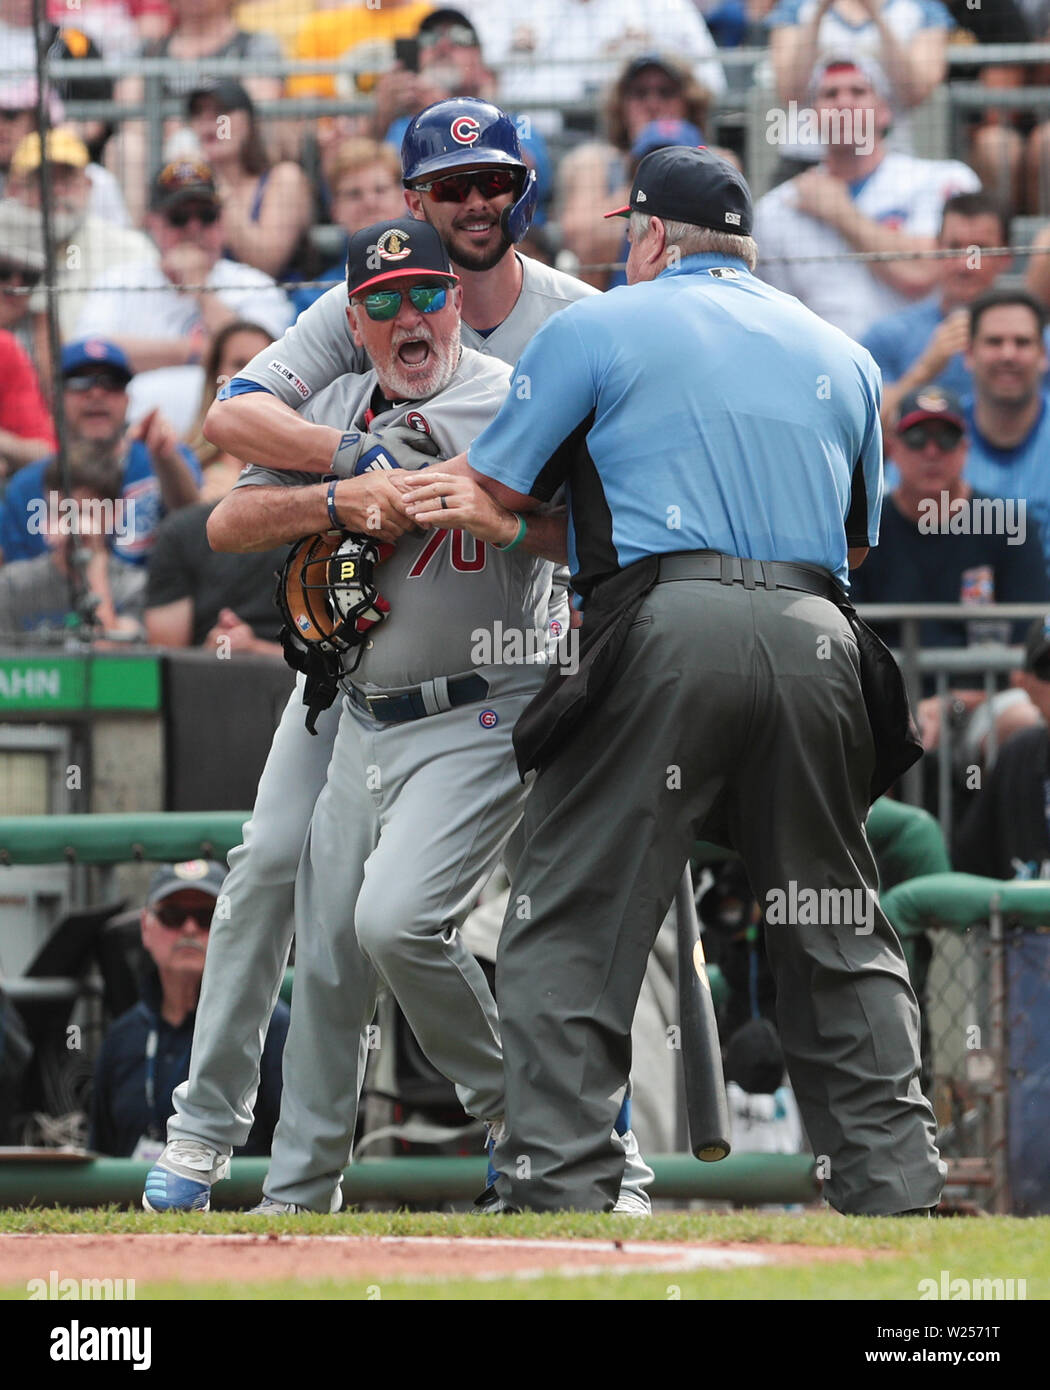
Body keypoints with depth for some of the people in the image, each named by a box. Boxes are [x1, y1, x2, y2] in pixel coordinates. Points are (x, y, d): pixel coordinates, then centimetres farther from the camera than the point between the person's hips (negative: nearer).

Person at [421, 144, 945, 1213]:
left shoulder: (598, 328, 9)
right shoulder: (842, 354, 23)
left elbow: (487, 492, 9)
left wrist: (382, 489, 27)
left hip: (667, 633, -4)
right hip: (817, 643, 4)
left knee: (569, 924, -2)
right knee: (837, 932, 13)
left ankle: (558, 1188, -13)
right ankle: (892, 1183, 5)